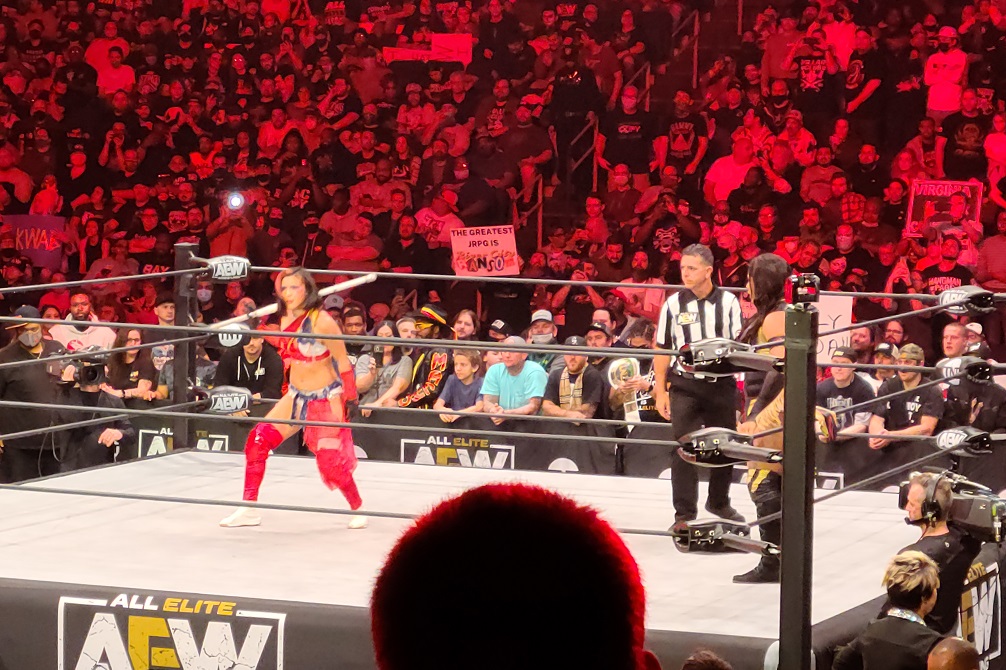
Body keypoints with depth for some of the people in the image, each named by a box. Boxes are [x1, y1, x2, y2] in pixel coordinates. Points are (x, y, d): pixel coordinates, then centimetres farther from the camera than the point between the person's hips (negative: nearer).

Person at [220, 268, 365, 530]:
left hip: (326, 399, -6)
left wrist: (351, 399, -10)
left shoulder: (322, 322, -19)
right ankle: (248, 510, 2)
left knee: (330, 461, -9)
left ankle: (357, 509, 17)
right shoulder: (285, 320, 0)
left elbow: (343, 362, -13)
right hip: (296, 397, 6)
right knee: (258, 440, -7)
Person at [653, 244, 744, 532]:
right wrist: (660, 392, 0)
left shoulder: (728, 302, -1)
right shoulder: (674, 304, -1)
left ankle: (719, 502, 34)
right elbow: (662, 350, 3)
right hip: (685, 386, -1)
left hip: (721, 386, 1)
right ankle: (684, 513, 2)